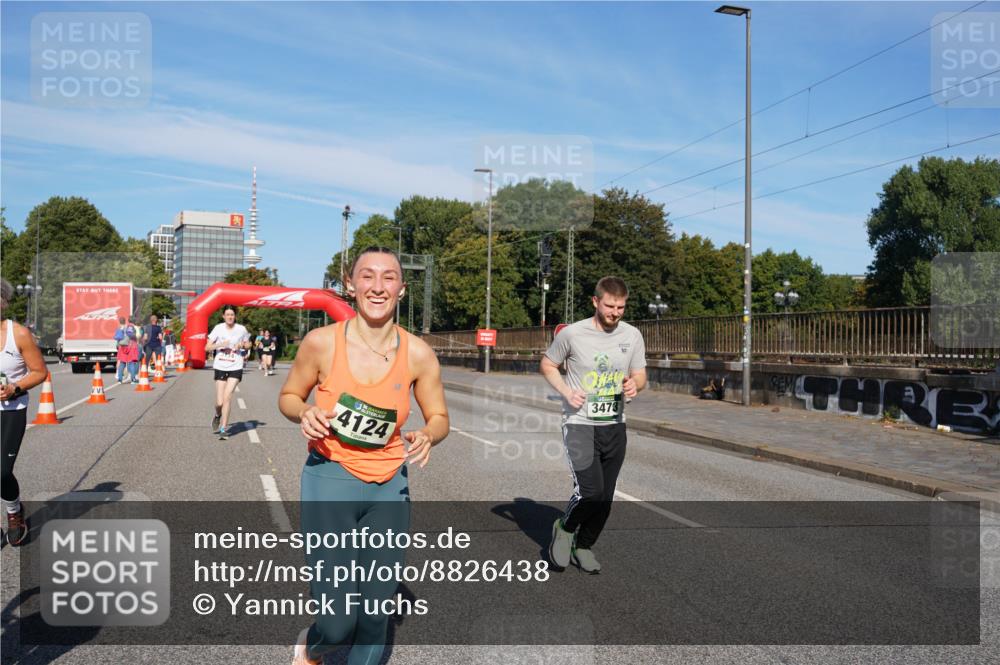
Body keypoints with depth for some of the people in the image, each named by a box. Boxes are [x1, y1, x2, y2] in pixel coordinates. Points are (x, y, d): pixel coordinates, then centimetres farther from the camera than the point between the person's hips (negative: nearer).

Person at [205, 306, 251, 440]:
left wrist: (242, 345, -6)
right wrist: (219, 345, -18)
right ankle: (218, 416, 36)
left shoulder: (241, 329, 0)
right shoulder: (218, 328, -1)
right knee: (220, 402, -1)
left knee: (227, 396, -13)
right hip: (220, 368, 0)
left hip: (235, 368, 0)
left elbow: (248, 344, 16)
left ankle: (224, 429, -2)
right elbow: (207, 347, 0)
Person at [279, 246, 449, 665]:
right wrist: (304, 414, -17)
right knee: (338, 622, -4)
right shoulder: (322, 342, -10)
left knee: (375, 615, 9)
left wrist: (427, 436, -17)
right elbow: (288, 397, 5)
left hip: (389, 487, 2)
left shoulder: (418, 355, -6)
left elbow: (439, 418, 6)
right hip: (330, 479, -2)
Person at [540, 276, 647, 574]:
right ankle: (565, 528, 15)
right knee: (590, 491, -17)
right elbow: (547, 364, 3)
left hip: (615, 426, 4)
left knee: (605, 498, 10)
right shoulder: (572, 333, -10)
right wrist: (566, 391, -13)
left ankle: (583, 547, 34)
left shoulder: (632, 336, 1)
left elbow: (640, 375, 10)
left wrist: (634, 385, -15)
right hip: (579, 424, -4)